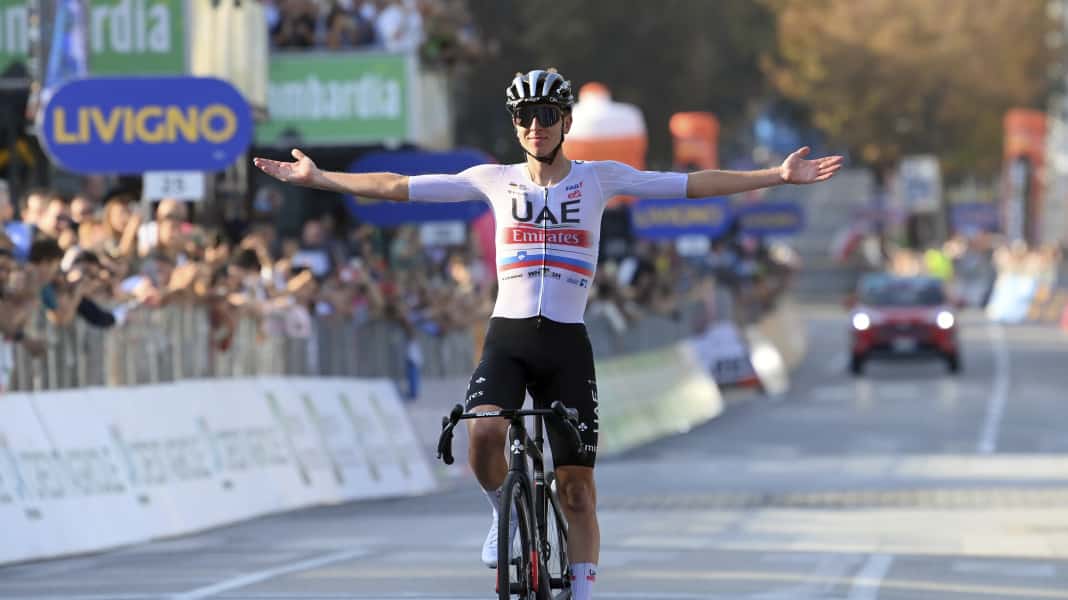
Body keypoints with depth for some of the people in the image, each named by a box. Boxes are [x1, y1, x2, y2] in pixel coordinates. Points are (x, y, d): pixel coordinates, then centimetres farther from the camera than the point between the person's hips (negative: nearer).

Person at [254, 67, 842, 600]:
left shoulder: (599, 178, 4)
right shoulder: (495, 180, 6)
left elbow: (692, 184, 1)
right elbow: (399, 186, 7)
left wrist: (777, 176, -6)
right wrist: (316, 178, 5)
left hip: (567, 343, 0)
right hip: (507, 338, 0)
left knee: (577, 486, -1)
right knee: (483, 433, -28)